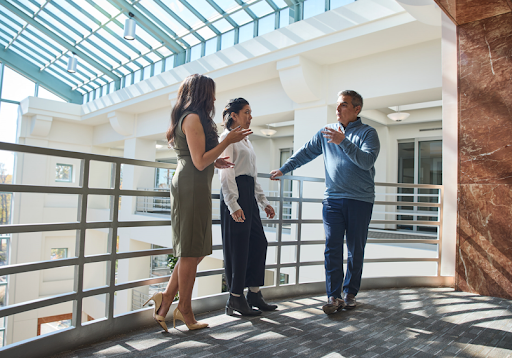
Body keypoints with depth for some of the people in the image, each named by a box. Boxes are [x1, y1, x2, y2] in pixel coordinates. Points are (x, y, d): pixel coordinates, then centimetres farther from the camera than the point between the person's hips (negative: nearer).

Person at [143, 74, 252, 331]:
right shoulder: (193, 118, -10)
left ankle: (166, 298, 16)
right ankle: (184, 310, 12)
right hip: (193, 187, -10)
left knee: (196, 251, 13)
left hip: (193, 187, 10)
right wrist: (228, 141, -13)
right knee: (191, 252, -1)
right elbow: (199, 162, -17)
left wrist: (215, 162, 20)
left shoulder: (189, 118, 20)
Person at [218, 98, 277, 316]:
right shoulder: (227, 137, -4)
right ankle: (235, 300, 7)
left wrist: (264, 202, 19)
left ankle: (254, 294, 18)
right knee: (237, 247, -4)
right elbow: (226, 173, -13)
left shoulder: (245, 140, 23)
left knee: (259, 243, 8)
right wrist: (233, 205, -21)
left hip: (249, 194, 9)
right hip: (234, 194, -9)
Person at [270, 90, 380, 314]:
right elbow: (306, 152, 16)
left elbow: (367, 161, -16)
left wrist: (343, 141, -25)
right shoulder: (327, 132, 13)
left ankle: (350, 293, 19)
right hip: (333, 199, 2)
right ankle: (333, 296, 1)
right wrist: (283, 169, 12)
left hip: (360, 201, -2)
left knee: (356, 250, 5)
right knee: (332, 248, -4)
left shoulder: (368, 133, 1)